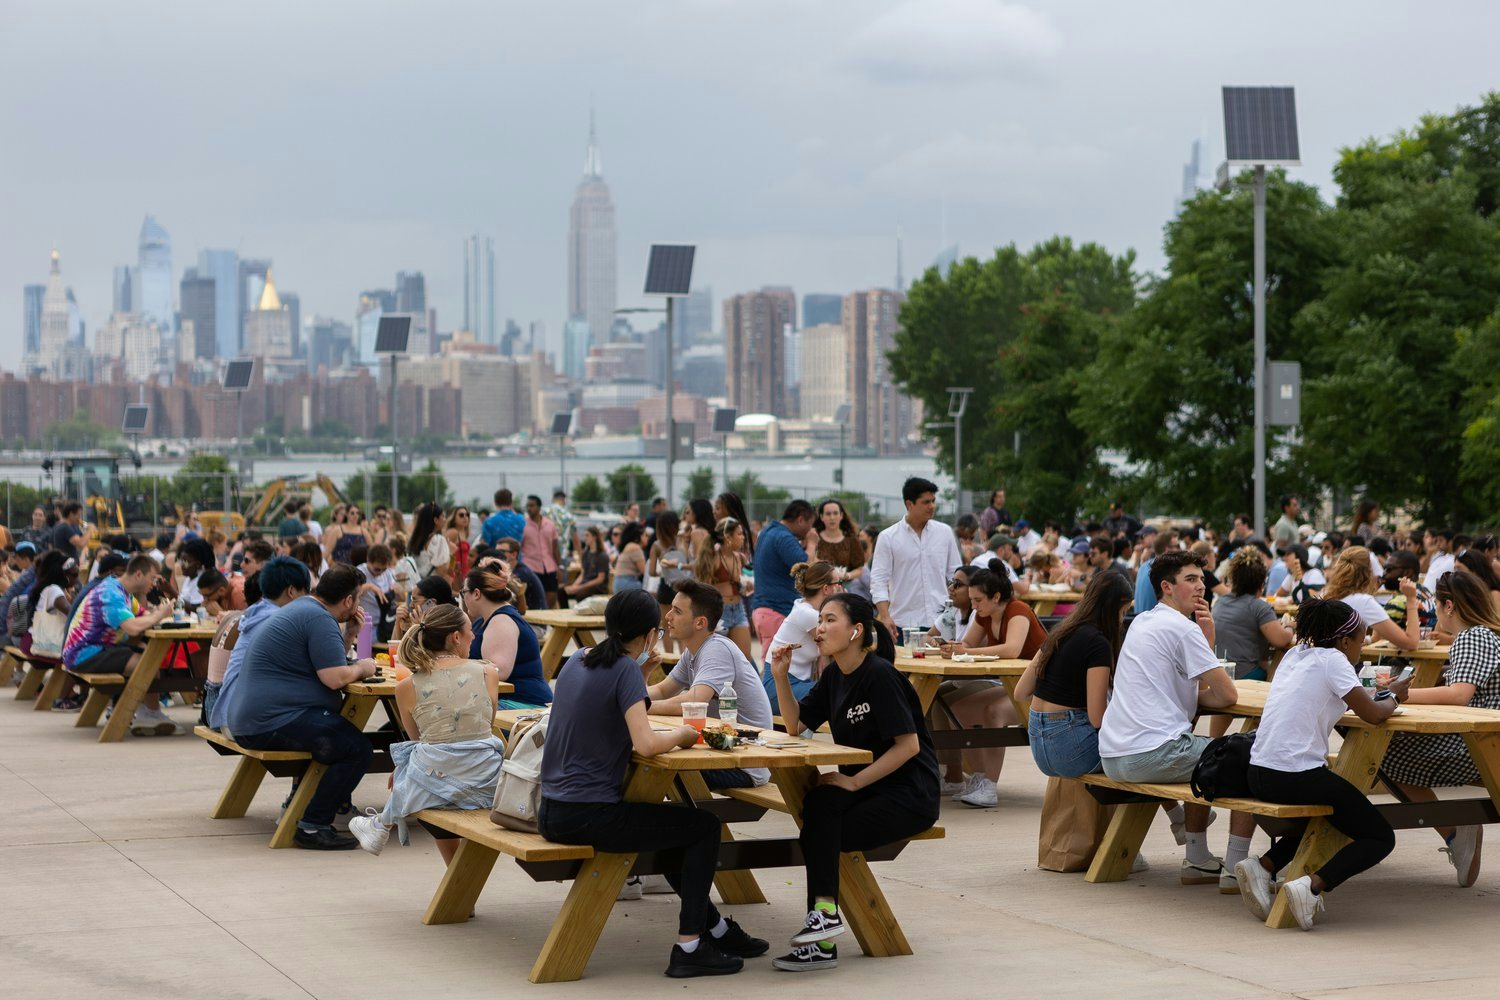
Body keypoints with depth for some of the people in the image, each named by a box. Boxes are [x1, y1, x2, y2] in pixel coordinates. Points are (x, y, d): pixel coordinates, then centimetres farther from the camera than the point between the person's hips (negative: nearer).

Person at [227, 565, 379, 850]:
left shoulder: (301, 608, 20)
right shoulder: (320, 619, -13)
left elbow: (324, 662, 27)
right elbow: (335, 678, -20)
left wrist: (349, 634, 15)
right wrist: (361, 668, -1)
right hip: (273, 722, -11)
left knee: (341, 731, 27)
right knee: (358, 748, -17)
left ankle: (296, 806, 28)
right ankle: (313, 827, -15)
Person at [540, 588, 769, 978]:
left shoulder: (577, 661, 10)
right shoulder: (625, 670, -14)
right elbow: (645, 744, -24)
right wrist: (680, 735, -4)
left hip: (552, 814, 9)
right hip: (588, 817, -9)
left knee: (670, 824, 29)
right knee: (705, 827, 7)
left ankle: (717, 930, 38)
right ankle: (688, 947, 6)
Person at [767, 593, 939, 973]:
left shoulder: (879, 675, -16)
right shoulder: (834, 676, 9)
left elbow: (909, 745, -20)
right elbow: (795, 725, 9)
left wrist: (853, 781, -21)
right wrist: (781, 676, -4)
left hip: (909, 795, -7)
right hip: (864, 787, 7)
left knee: (820, 833, -24)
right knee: (818, 805, -22)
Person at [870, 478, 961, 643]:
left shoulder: (945, 532, 8)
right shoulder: (888, 538, 0)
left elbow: (956, 574, 13)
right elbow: (878, 580, -3)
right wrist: (885, 617, -15)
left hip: (941, 622, 2)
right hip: (904, 623, -2)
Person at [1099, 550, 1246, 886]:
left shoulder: (1141, 622, 19)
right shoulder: (1182, 628, -9)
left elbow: (1199, 689, 23)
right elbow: (1228, 695, -9)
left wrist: (1207, 634, 9)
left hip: (1114, 757, 9)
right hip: (1154, 753, -9)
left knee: (1205, 757, 34)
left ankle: (1198, 860, 31)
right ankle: (1237, 867, -1)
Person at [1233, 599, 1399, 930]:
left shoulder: (1295, 655, 15)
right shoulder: (1333, 660, -7)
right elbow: (1372, 714, -10)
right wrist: (1392, 701, 12)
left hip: (1260, 774, 8)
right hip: (1298, 776, -8)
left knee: (1320, 819, 34)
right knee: (1380, 837, 6)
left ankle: (1263, 866, 12)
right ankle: (1311, 886, -15)